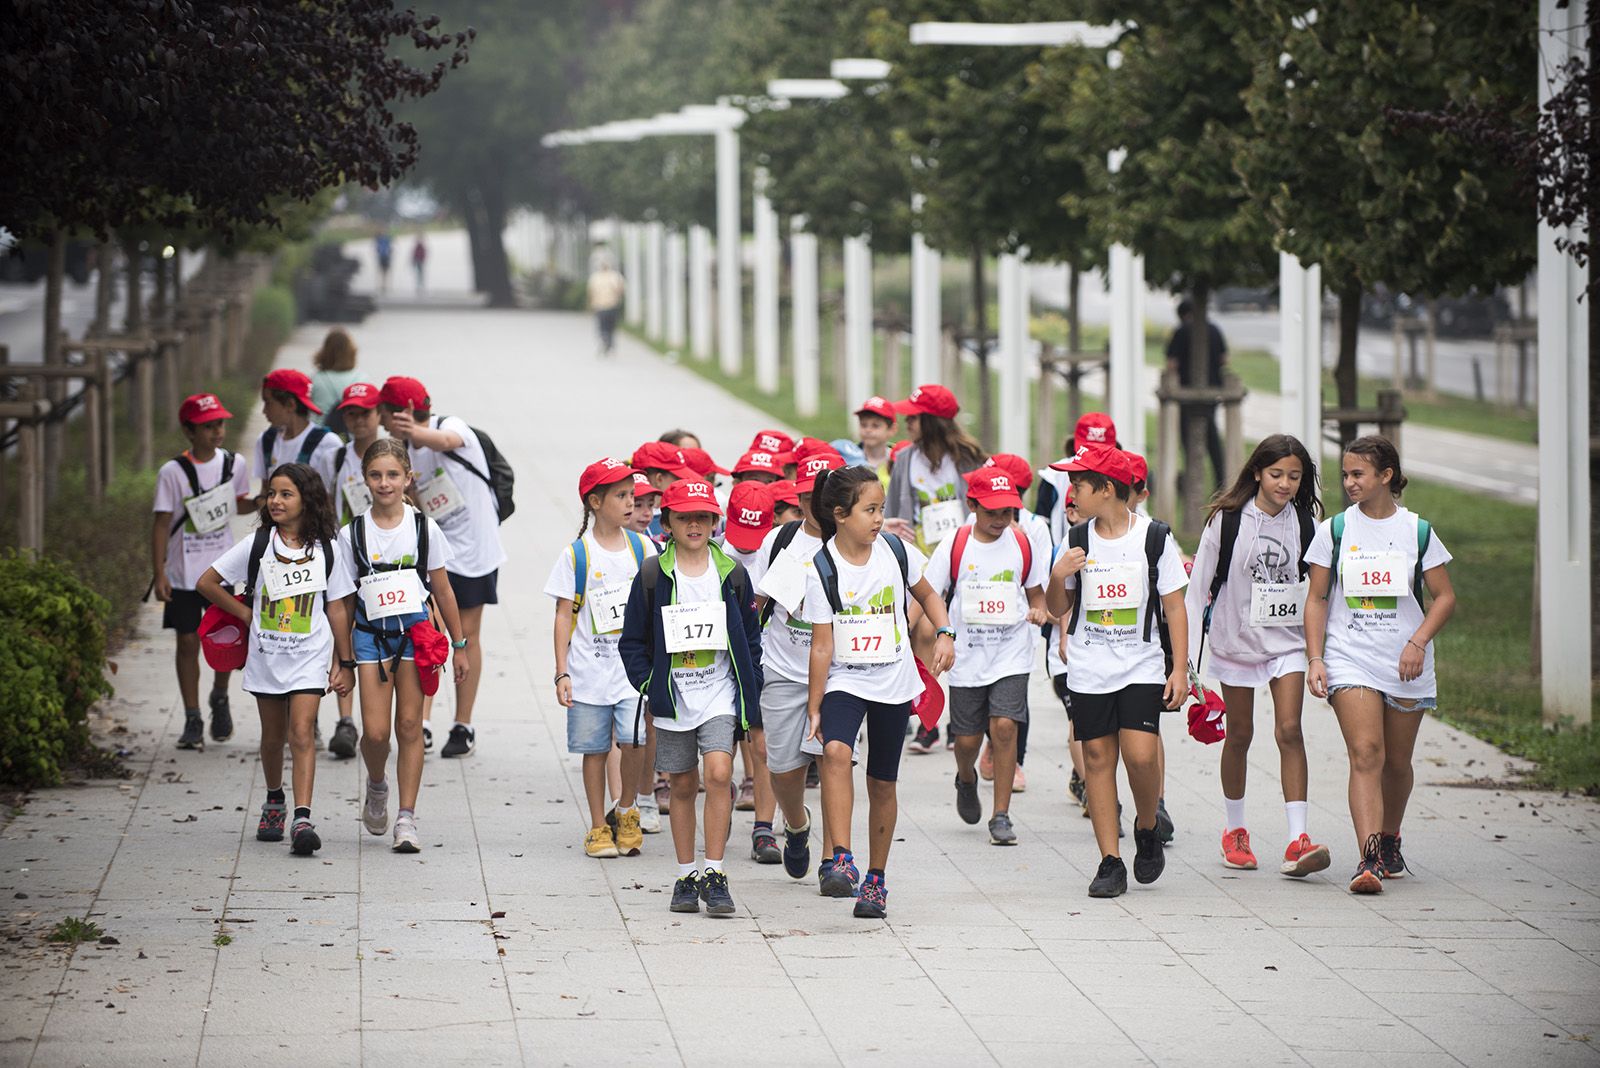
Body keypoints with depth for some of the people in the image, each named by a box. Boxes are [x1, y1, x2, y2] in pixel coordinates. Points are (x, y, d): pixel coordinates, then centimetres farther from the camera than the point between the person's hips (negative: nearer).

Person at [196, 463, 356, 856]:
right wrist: (246, 614, 0)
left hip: (309, 657, -2)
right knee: (273, 736, 13)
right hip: (266, 657, 2)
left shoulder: (326, 549, -1)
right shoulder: (257, 545, -2)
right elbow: (207, 583, 3)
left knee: (302, 733, -14)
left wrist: (344, 663, 5)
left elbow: (337, 608, 5)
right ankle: (274, 803, 36)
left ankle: (302, 819, -22)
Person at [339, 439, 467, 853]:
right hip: (371, 634, 0)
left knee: (409, 726, -2)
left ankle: (406, 819, 3)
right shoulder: (352, 534, 2)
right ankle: (376, 785, 25)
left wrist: (460, 645, 10)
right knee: (375, 731, -7)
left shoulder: (424, 529, 2)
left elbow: (443, 591, 8)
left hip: (415, 632, 0)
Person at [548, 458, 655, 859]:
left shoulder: (641, 548, 4)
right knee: (595, 748, 6)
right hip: (590, 668, -1)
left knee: (634, 738, -15)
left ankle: (625, 811, 7)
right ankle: (598, 827, 18)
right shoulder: (577, 554, -2)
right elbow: (564, 616, 0)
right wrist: (562, 673, -5)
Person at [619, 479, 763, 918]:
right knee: (682, 785, 8)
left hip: (721, 695, -1)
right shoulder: (653, 576, -2)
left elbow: (750, 637, 7)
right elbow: (633, 641, 3)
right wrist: (649, 686, -7)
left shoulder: (731, 573, 1)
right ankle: (686, 877, 18)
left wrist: (750, 692, 2)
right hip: (673, 697, 1)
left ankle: (714, 874, -12)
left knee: (719, 773, -17)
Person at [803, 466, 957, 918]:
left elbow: (928, 595, 15)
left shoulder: (896, 551, -3)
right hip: (845, 681, -3)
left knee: (882, 783, 9)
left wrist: (944, 634, -2)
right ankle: (842, 861, -32)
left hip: (894, 682, 3)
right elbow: (822, 646, -9)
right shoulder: (822, 570, -11)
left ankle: (876, 879, 24)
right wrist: (814, 708, -8)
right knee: (836, 751, -30)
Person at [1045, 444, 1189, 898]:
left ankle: (1146, 829, 14)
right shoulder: (1077, 541, 5)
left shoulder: (1155, 538, -3)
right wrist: (1058, 576, -8)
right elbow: (1058, 609, 14)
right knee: (1098, 757, -1)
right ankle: (1110, 862, 3)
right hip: (1089, 669, 3)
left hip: (1142, 668, -3)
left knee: (1140, 754, -15)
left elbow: (1174, 607, 1)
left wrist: (1180, 668, -4)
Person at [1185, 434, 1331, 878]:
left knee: (1289, 729, -12)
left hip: (1287, 641, 1)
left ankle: (1297, 841, -17)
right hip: (1235, 639, -1)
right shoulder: (1228, 520, -8)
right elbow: (1199, 583, -4)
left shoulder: (1304, 522, -2)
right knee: (1239, 734, 10)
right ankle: (1234, 831, 28)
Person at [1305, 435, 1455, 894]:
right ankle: (1369, 859, -26)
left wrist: (1418, 642, -9)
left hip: (1407, 663, 1)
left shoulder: (1417, 531, 3)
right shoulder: (1334, 531, 4)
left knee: (1397, 761, 11)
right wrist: (1315, 658, -4)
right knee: (1365, 754, -17)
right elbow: (1317, 600, 6)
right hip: (1350, 660, -1)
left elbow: (1445, 597, 6)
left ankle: (1389, 841, 35)